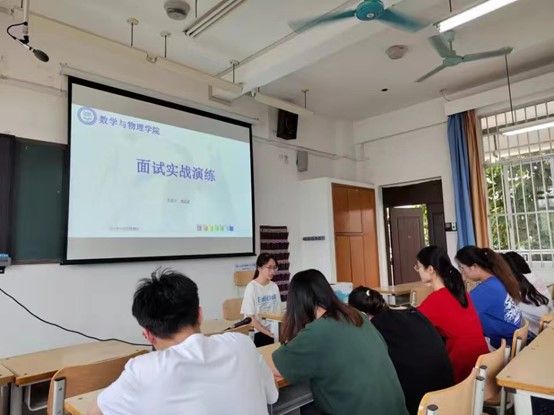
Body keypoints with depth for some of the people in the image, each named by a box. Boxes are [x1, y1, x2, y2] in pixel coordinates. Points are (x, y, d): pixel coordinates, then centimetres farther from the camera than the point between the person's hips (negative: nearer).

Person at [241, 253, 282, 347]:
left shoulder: (274, 286, 1)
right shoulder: (252, 287, -14)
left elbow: (278, 312, 4)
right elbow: (250, 318, -13)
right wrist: (269, 333, -15)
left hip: (274, 333, 4)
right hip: (258, 334, -4)